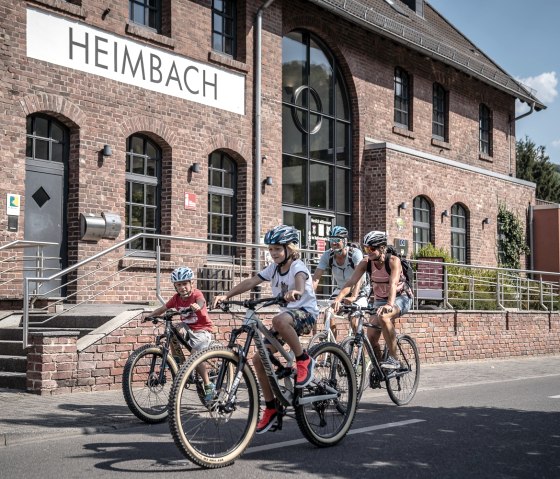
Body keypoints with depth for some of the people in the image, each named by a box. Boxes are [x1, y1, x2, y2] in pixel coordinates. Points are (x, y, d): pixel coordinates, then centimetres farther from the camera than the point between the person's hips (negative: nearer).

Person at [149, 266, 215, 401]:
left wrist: (197, 306, -62)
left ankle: (209, 386, -4)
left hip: (201, 329, -5)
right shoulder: (176, 298, -1)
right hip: (187, 327, 5)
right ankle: (178, 360, -11)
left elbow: (201, 302, -38)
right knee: (175, 331, -31)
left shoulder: (196, 294, -15)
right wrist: (150, 315, -13)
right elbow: (163, 309, 3)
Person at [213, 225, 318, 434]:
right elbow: (251, 282, -6)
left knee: (280, 320, -42)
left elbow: (300, 279, -39)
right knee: (259, 358, -4)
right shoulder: (273, 268, 5)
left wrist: (296, 291, -63)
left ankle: (304, 360, -20)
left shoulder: (297, 266, -14)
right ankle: (271, 407, 7)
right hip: (286, 314, 7)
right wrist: (226, 295, -20)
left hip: (305, 312, -7)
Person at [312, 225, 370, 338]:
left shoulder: (355, 254, -27)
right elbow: (316, 278, -22)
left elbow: (359, 277, -38)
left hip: (359, 290, -4)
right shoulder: (327, 256, -17)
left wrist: (353, 297, -53)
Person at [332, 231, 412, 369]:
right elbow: (351, 281, -22)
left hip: (401, 298, -5)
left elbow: (393, 283, -38)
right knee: (371, 339, -8)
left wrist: (390, 305, -55)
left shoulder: (393, 261, -24)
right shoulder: (366, 262, -12)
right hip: (380, 300, 5)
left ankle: (393, 359, -27)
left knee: (384, 317, -36)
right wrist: (338, 298, -38)